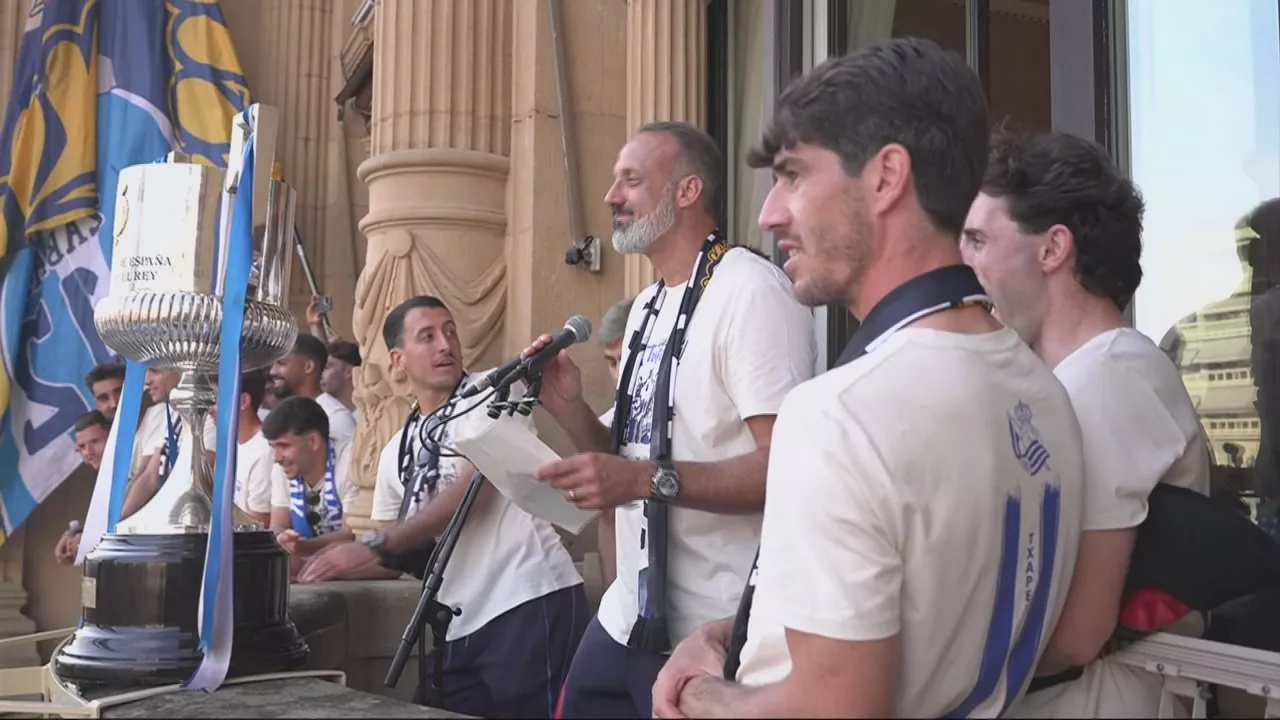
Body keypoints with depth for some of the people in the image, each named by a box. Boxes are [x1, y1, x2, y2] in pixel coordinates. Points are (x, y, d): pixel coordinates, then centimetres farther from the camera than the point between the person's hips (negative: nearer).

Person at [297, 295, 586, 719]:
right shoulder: (396, 453, 17)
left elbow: (472, 491, -12)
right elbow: (395, 558, 20)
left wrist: (376, 547, -11)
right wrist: (326, 558, 2)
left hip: (531, 601, -6)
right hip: (461, 625, 6)